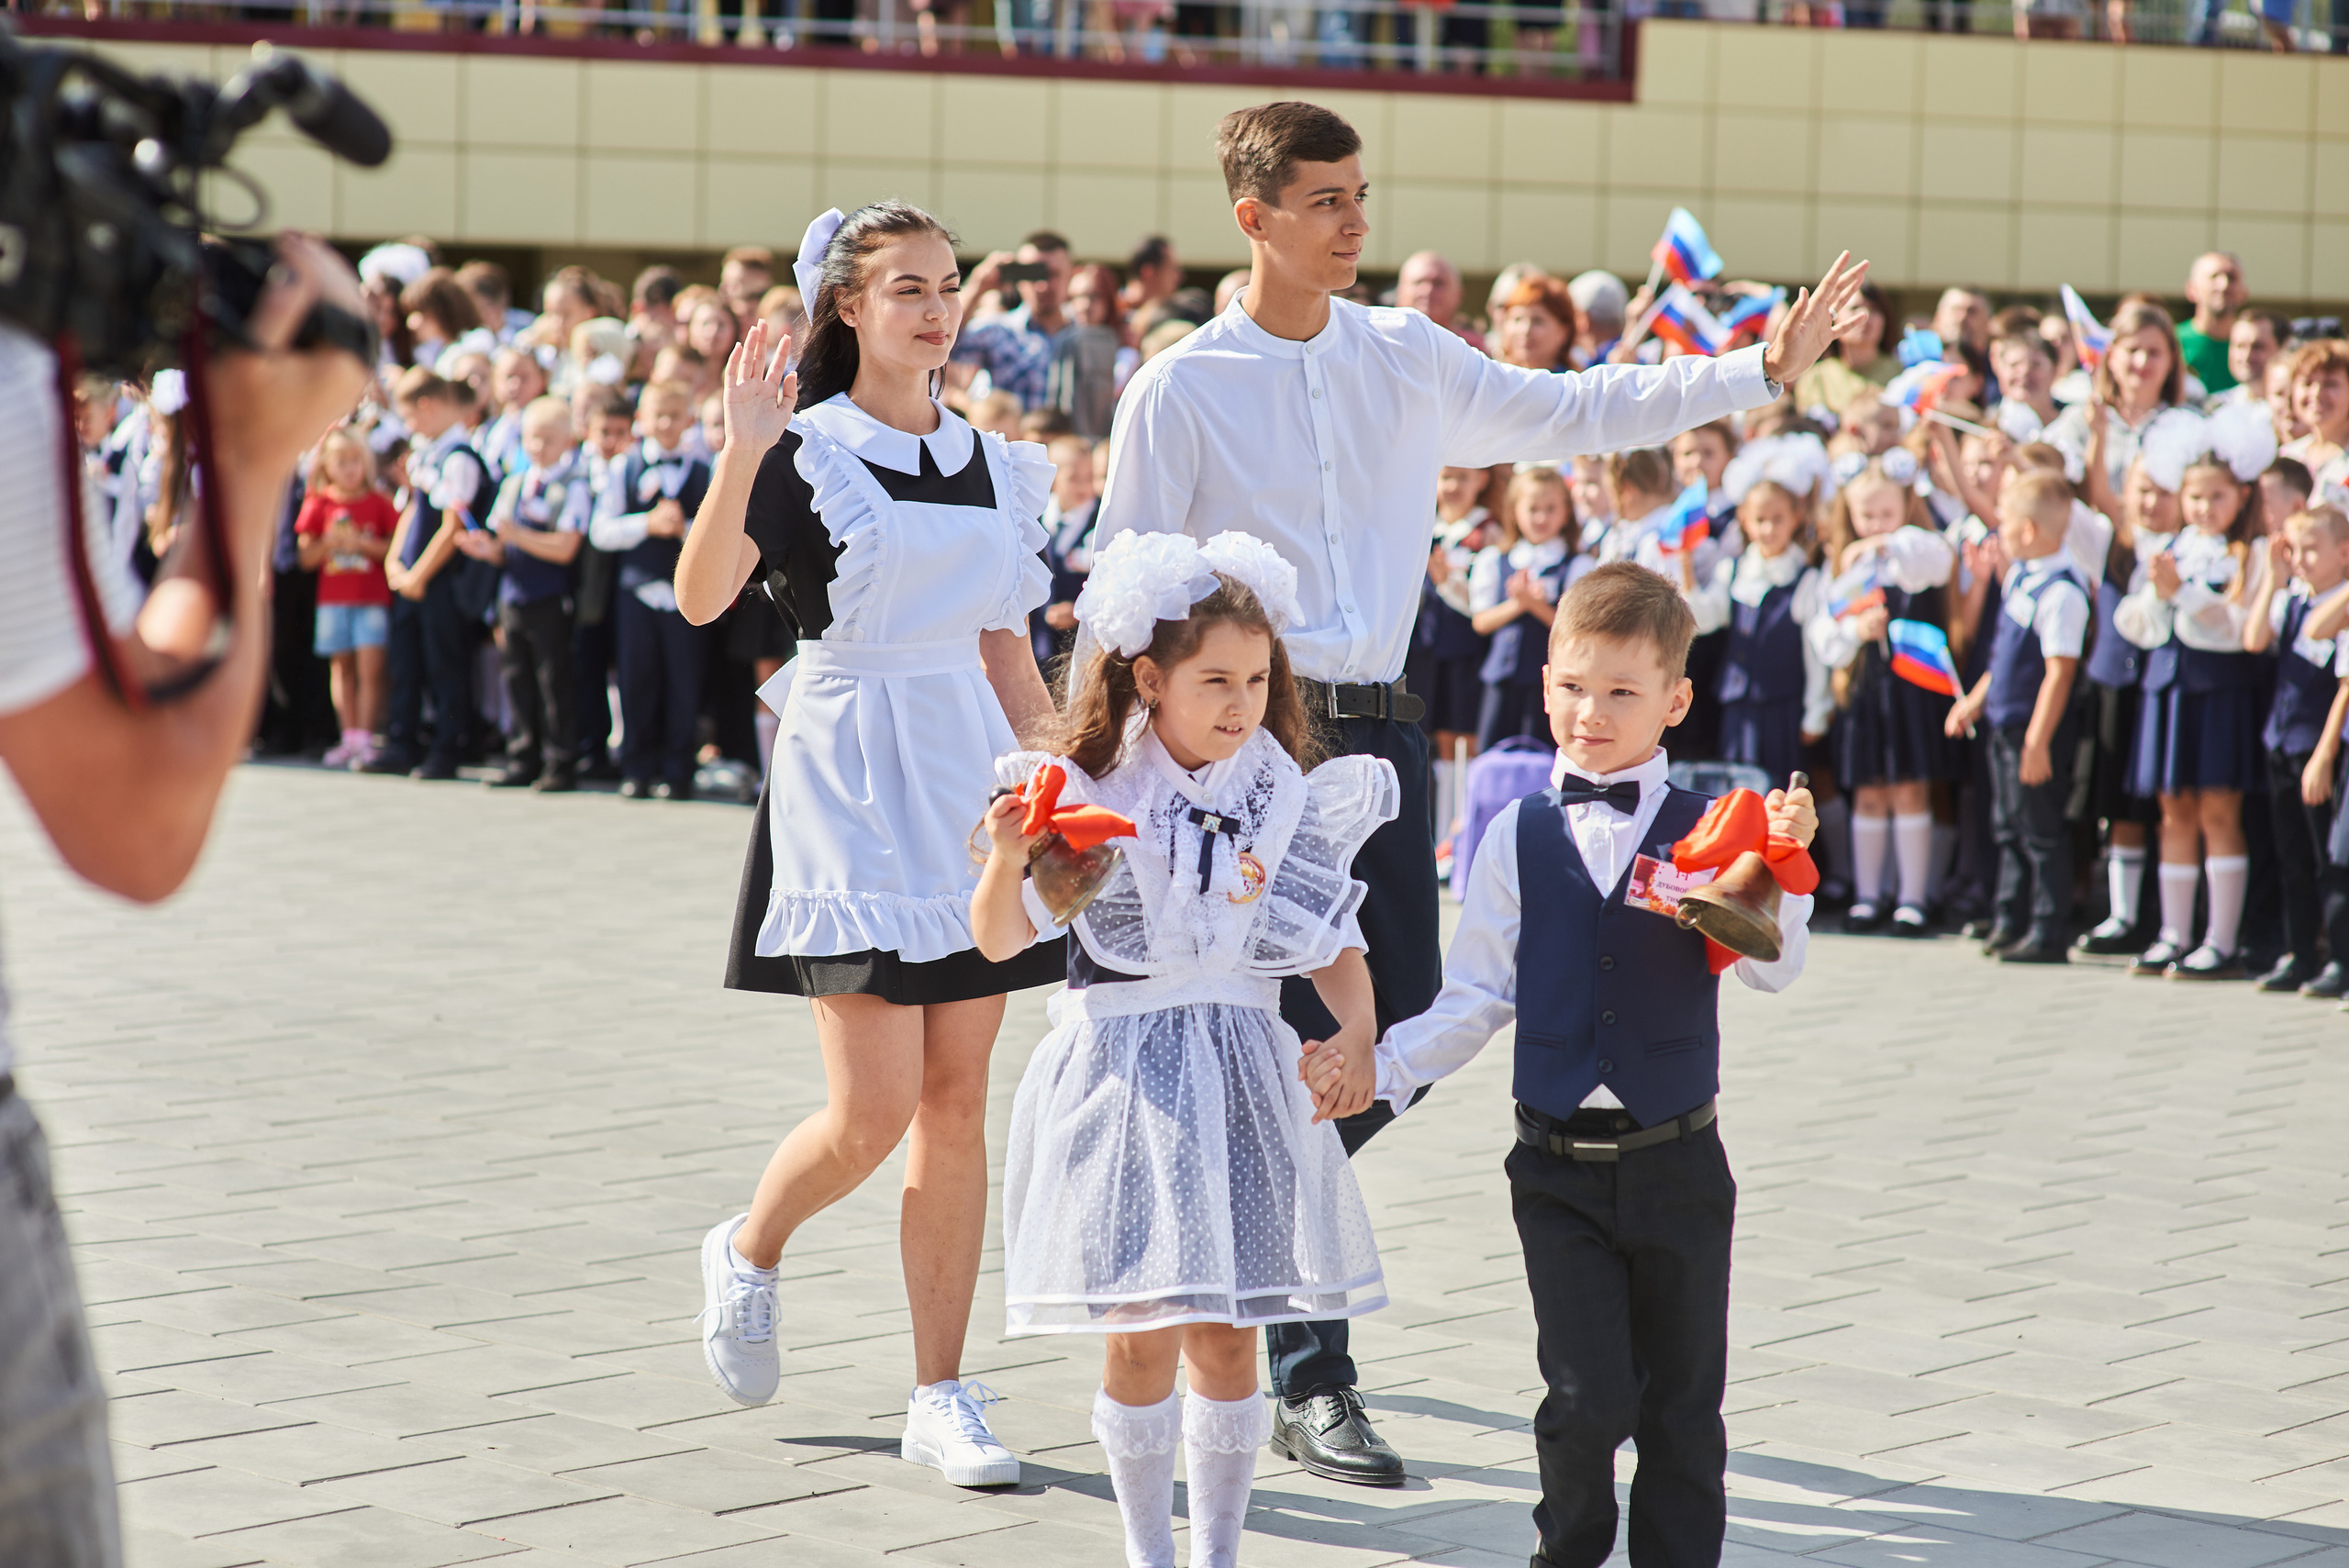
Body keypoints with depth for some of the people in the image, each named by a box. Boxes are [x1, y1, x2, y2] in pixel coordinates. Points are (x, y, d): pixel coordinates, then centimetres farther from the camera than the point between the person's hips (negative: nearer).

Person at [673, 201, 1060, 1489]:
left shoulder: (989, 463, 12)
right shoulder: (806, 451, -5)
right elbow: (702, 595, -20)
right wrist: (742, 453, -31)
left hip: (970, 777, 5)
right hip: (849, 772, -5)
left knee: (958, 1105, 4)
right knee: (873, 1110, -10)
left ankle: (941, 1395, 9)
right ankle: (748, 1250, 22)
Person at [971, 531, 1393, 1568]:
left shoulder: (1291, 803, 3)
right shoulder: (1088, 796, -5)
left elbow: (1335, 944, 8)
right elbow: (1003, 940, -4)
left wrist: (1358, 1028, -10)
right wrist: (1008, 859, -23)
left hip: (1244, 1081, 2)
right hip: (1126, 1078, -2)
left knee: (1226, 1333, 6)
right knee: (1142, 1334, -1)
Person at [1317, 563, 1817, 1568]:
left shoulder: (1706, 833, 0)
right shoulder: (1518, 838, 3)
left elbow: (1771, 968, -9)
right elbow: (1477, 999, 5)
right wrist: (1379, 1069, -5)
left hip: (1677, 1159, 0)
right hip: (1559, 1169, 0)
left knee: (1681, 1399, 8)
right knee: (1587, 1397, -6)